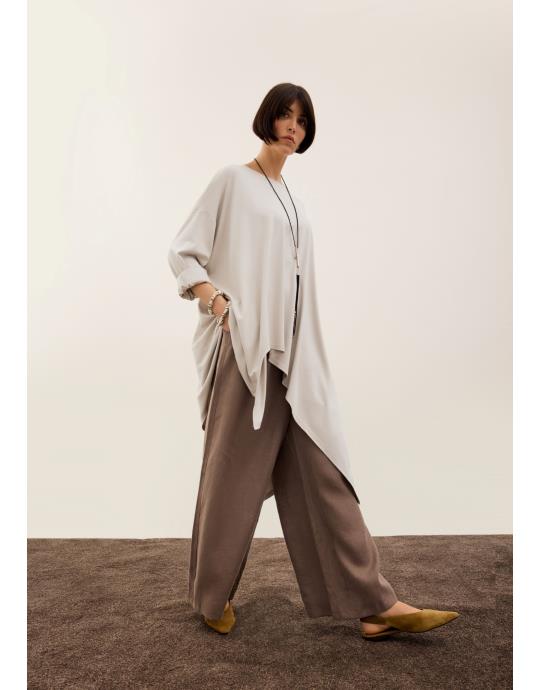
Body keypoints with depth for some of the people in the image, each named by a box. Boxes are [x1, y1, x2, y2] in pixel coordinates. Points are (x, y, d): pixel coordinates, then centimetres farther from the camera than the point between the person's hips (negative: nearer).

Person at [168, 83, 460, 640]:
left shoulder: (291, 201, 21)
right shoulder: (232, 180, 2)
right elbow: (183, 253, -1)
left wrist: (306, 359, 17)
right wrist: (217, 300, -17)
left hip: (293, 354, 6)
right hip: (245, 347, -6)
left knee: (322, 471, 2)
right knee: (234, 471, 2)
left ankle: (374, 605, 6)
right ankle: (211, 593, 23)